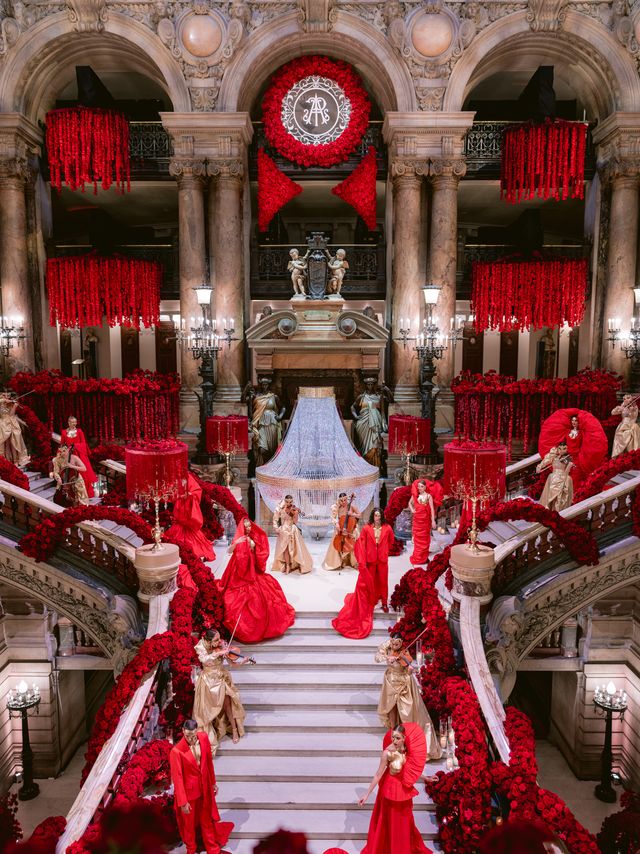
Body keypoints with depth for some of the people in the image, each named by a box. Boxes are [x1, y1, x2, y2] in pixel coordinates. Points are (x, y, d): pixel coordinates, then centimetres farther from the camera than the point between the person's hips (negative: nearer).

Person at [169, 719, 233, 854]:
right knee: (189, 821, 21)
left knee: (207, 818, 23)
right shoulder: (177, 751, -30)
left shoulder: (203, 738, -16)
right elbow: (177, 777, -21)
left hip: (205, 786, 4)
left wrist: (213, 782, 9)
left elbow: (209, 761, -1)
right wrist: (183, 802, -16)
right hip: (189, 789, -4)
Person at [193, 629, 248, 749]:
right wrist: (218, 653, -44)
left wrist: (243, 661, -29)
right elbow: (204, 659, -37)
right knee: (207, 707, 2)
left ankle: (234, 729, 11)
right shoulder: (201, 647, -18)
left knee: (227, 703, -5)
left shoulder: (222, 646, -13)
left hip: (222, 678, 1)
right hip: (208, 680, -1)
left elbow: (232, 661, -12)